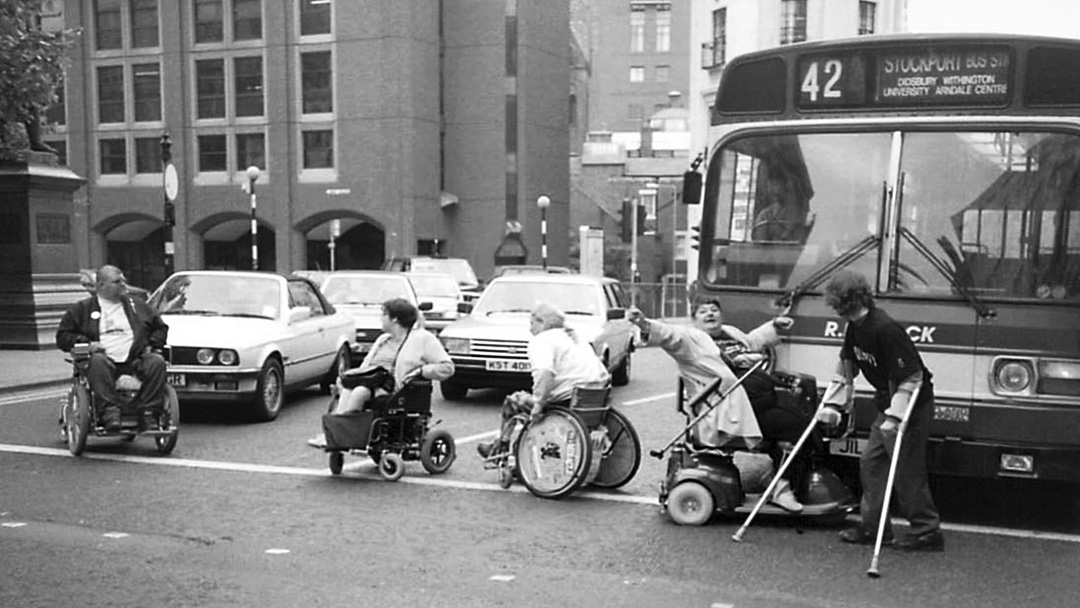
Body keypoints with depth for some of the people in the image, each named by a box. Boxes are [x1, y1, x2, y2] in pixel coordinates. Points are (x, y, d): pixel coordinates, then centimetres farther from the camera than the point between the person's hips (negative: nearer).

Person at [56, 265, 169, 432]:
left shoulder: (138, 306, 24)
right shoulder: (82, 309, 16)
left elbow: (161, 328, 28)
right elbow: (62, 337, 12)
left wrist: (152, 344, 8)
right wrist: (85, 343, -6)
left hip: (134, 360, 2)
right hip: (106, 360, -2)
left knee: (157, 361, -29)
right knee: (98, 361, -37)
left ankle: (149, 411, -29)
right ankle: (110, 409, -42)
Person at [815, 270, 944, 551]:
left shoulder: (885, 329, -27)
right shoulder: (855, 328, 1)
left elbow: (911, 378, -25)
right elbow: (846, 367, 11)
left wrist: (895, 417, -28)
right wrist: (833, 404, 6)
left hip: (913, 404, -9)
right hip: (888, 403, 9)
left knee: (908, 470, -5)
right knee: (870, 462, 9)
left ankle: (927, 532, 7)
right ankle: (873, 527, 16)